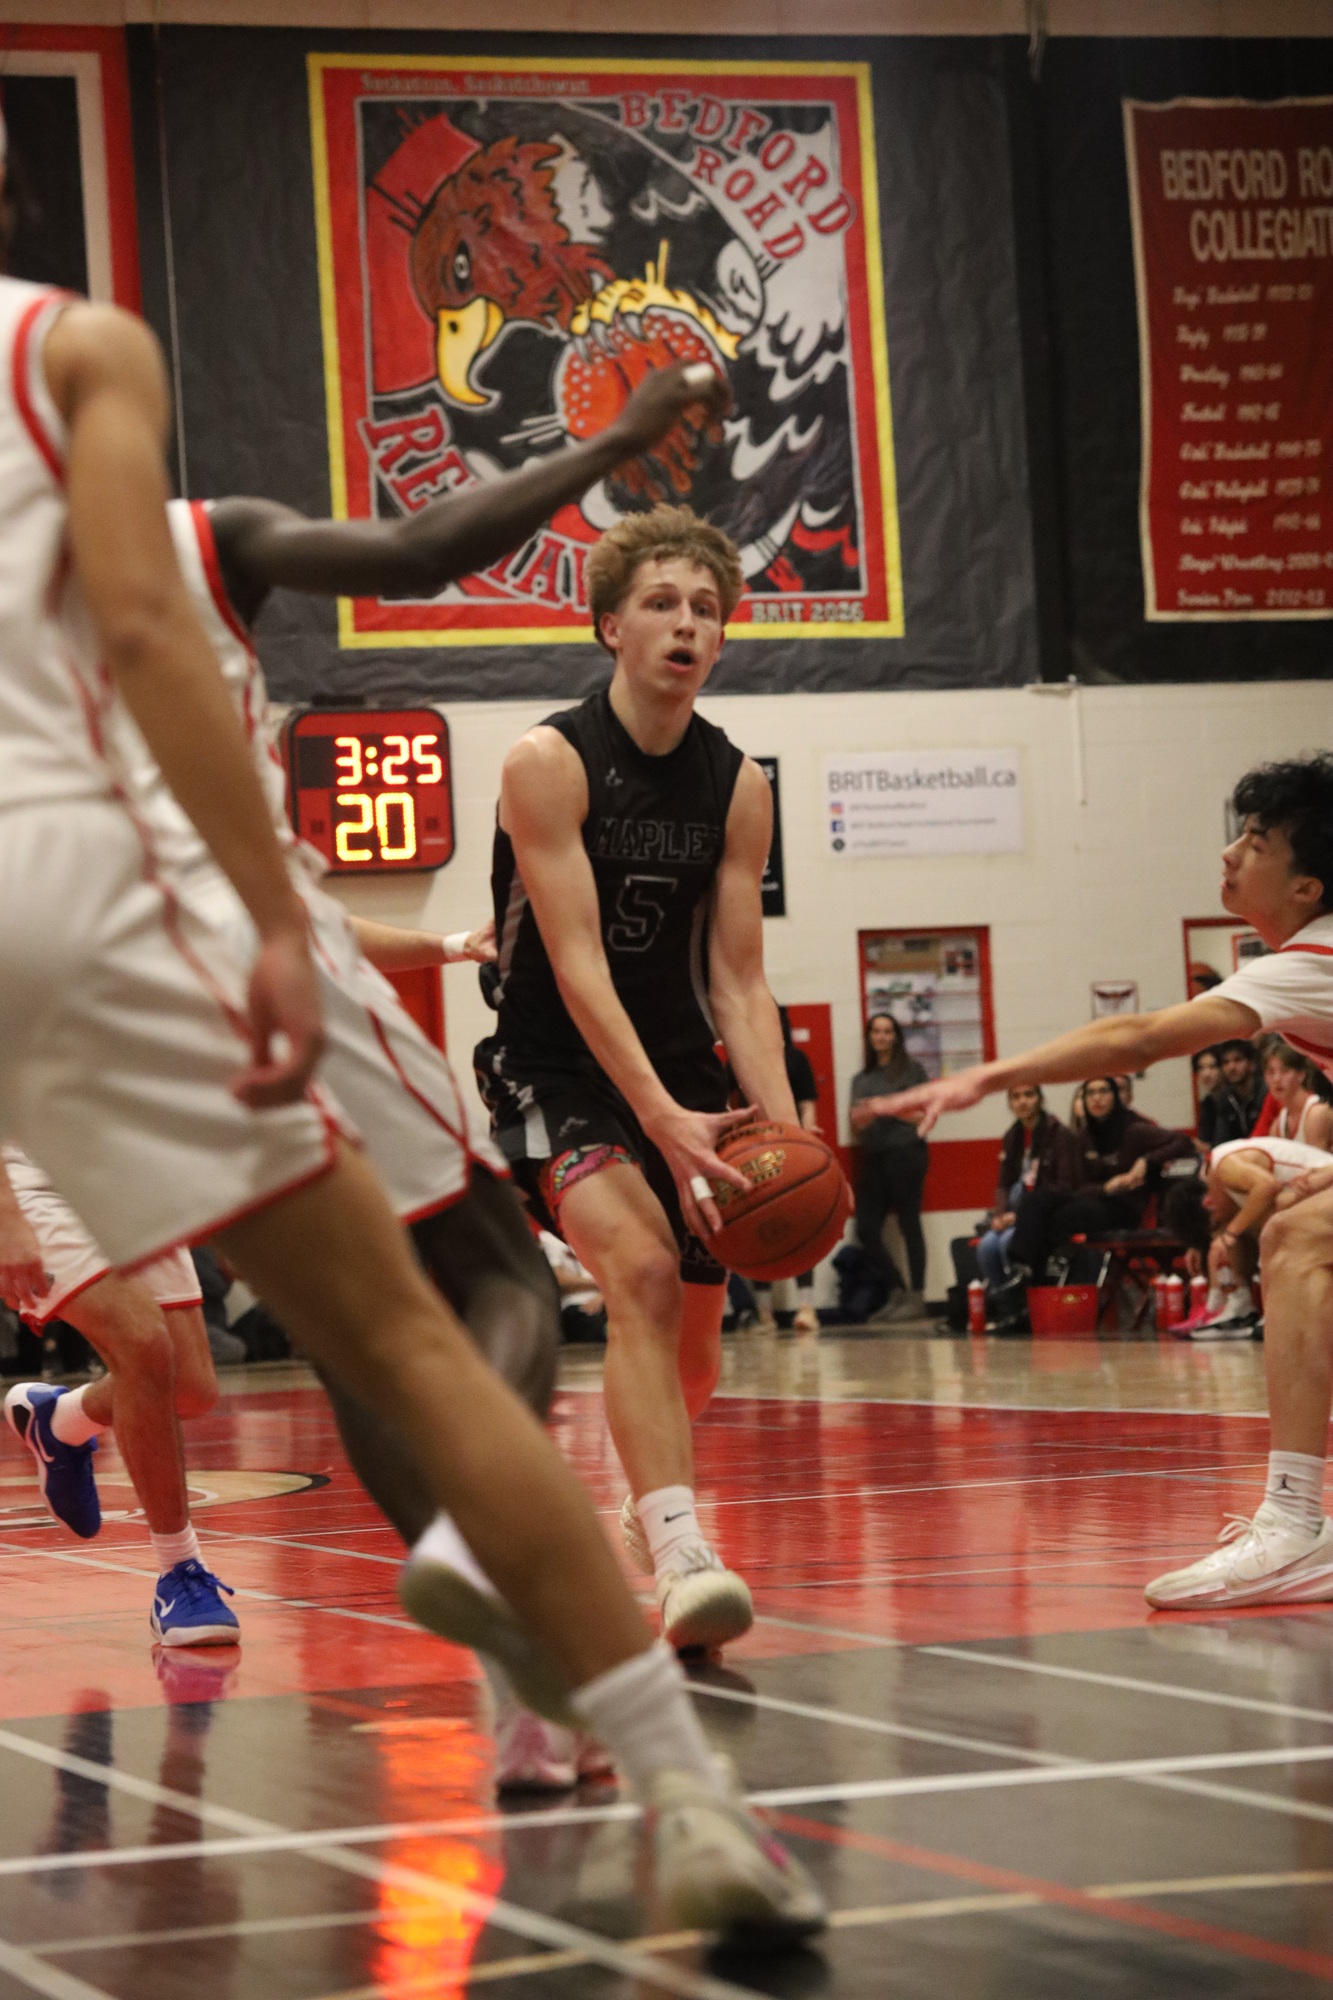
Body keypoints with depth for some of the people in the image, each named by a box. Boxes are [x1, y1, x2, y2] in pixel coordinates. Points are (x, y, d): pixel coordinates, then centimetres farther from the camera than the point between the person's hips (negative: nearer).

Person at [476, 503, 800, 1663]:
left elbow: (738, 978, -2)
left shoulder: (738, 785, -1)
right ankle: (680, 1554, -37)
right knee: (641, 1266, -29)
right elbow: (576, 965, -23)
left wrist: (782, 1126, -17)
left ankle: (651, 1513, 41)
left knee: (694, 1339, 10)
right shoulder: (550, 761, -16)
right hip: (559, 1067, -5)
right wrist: (661, 1118, -32)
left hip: (681, 1071, 5)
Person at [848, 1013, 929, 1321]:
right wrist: (858, 1120, -6)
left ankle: (916, 1296, -5)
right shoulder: (861, 1079, 19)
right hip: (873, 1157, 5)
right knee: (866, 1229, -2)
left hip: (904, 1153, -5)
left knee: (909, 1225, -7)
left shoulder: (911, 1070, 5)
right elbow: (856, 1124, 18)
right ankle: (898, 1293, 8)